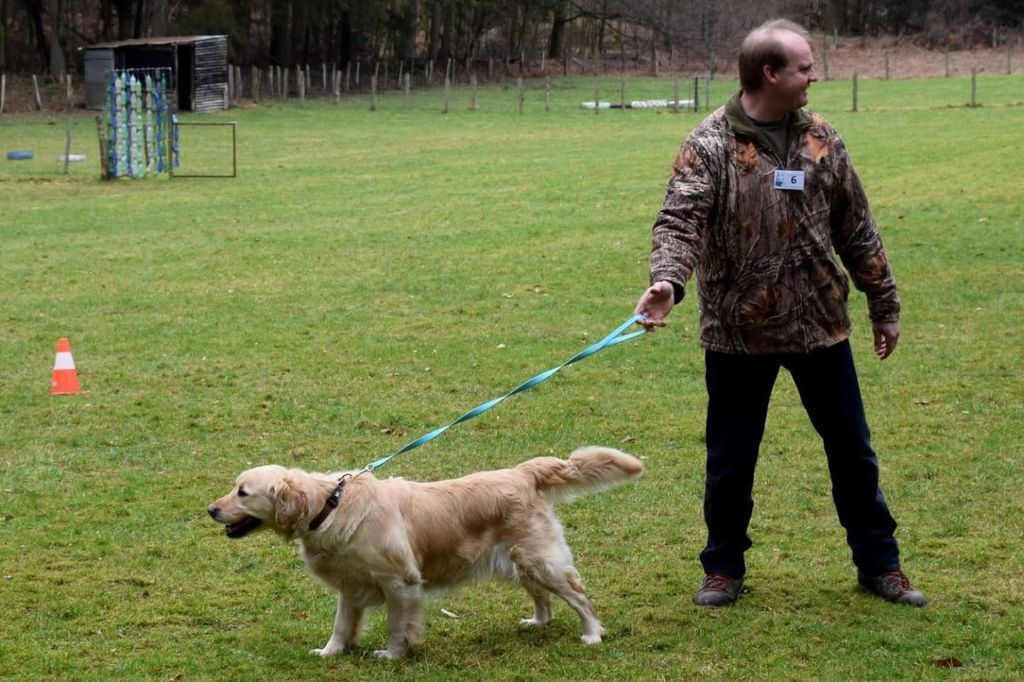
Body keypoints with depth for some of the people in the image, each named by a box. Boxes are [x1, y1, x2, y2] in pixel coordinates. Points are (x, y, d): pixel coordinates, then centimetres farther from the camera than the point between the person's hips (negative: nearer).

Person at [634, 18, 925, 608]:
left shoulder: (821, 140, 3)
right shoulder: (711, 146, -10)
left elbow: (857, 230, 10)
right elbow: (680, 221, -21)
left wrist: (884, 306, 14)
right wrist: (667, 280, -40)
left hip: (821, 325, 3)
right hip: (738, 333, -3)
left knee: (852, 450, 12)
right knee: (730, 460, 9)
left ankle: (880, 564, 26)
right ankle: (724, 569, 27)